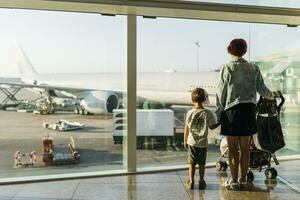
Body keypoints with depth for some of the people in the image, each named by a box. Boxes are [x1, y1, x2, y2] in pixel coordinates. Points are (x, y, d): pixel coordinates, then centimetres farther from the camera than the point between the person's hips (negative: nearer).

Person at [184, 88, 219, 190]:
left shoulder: (190, 113, -6)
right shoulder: (208, 113, -8)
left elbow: (186, 128, -1)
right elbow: (212, 127, 1)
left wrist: (185, 140, 9)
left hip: (192, 142, 0)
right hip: (203, 143, 0)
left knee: (192, 163, 9)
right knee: (202, 163, 10)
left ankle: (191, 181, 10)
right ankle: (201, 181, 18)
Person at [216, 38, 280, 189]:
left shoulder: (227, 68, -5)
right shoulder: (254, 69, 7)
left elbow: (221, 93, -5)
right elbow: (262, 89, 9)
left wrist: (218, 114, 0)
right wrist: (273, 95, 31)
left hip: (232, 109, -4)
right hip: (249, 109, 4)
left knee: (232, 148, 3)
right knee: (245, 148, 11)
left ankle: (234, 180, 7)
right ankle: (243, 180, 18)